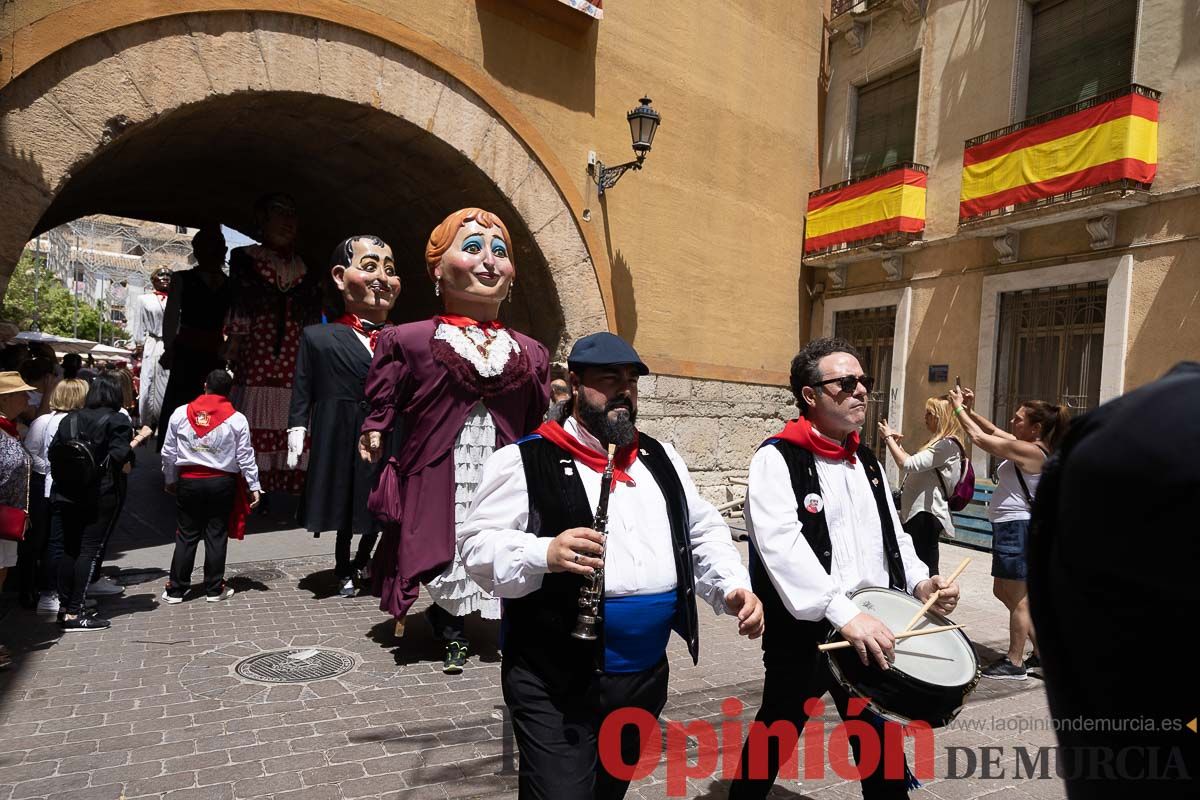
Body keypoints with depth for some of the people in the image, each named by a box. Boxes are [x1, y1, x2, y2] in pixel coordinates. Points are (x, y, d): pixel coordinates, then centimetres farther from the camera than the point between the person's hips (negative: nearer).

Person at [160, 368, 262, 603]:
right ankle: (214, 589, 13)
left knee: (186, 535, 11)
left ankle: (175, 589, 16)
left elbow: (168, 452, 7)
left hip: (189, 481, 2)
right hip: (222, 482, -2)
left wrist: (170, 480, 21)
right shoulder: (237, 419, -5)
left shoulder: (181, 413, 0)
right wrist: (254, 486, 4)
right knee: (216, 536, 6)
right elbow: (245, 456, -3)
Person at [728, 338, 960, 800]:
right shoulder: (776, 459, -14)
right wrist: (843, 614, -34)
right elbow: (782, 546, -26)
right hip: (803, 632, -6)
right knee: (776, 739, 12)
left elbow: (893, 536, 17)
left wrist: (919, 582, -3)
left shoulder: (867, 463, 11)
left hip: (872, 628, 6)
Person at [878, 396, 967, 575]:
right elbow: (916, 468, 22)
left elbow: (908, 464, -22)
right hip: (916, 512, 10)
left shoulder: (947, 445, -16)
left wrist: (889, 438, -11)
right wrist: (898, 445, 14)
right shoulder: (938, 443, 17)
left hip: (926, 514, -10)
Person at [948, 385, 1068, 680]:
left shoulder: (1029, 451, -20)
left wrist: (959, 408, -8)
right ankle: (1042, 653, 28)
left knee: (1017, 598, 1)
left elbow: (979, 438, -19)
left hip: (1017, 527, -10)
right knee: (1004, 592, 18)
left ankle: (1015, 663, 13)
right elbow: (992, 431, 20)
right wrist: (970, 411, 9)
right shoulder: (1029, 447, 8)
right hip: (1010, 526, 10)